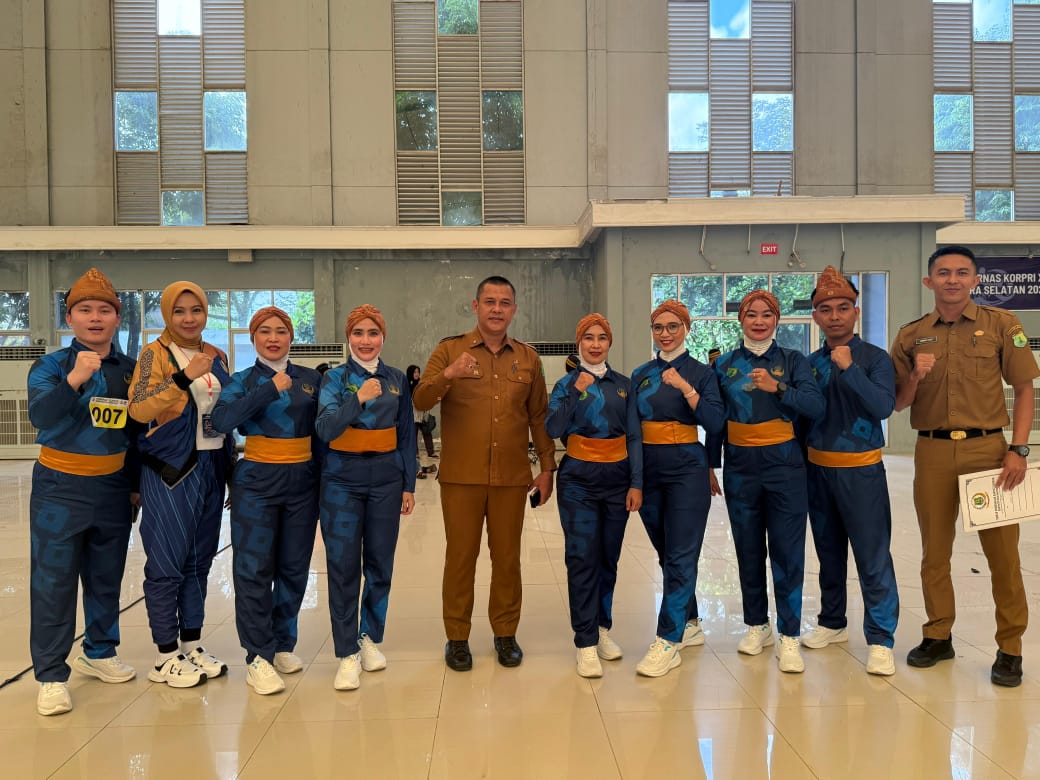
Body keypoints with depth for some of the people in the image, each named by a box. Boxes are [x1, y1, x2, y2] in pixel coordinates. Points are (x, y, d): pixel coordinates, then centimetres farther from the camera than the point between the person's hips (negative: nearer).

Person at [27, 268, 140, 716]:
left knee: (107, 578, 14)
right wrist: (75, 378, -38)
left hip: (113, 489, 4)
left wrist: (135, 484, 14)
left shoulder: (130, 371, 4)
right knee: (53, 582, -1)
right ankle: (51, 675, 9)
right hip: (61, 489, -4)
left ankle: (99, 653, 32)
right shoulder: (51, 366, -6)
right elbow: (40, 415, -24)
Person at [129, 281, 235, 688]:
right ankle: (166, 656, 14)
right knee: (167, 563, 1)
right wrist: (185, 376, -32)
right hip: (170, 470, -6)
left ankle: (192, 645, 25)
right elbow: (138, 409, -22)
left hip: (211, 467, 6)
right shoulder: (155, 354, -7)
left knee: (200, 560, 13)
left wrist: (231, 467, 16)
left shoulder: (216, 357, 11)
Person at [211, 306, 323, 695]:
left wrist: (324, 477, 7)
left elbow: (321, 431, 11)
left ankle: (283, 645, 24)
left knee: (294, 567, 8)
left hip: (303, 481, 3)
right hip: (257, 481, -2)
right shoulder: (243, 380, 1)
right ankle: (258, 656, 8)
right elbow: (222, 420, -18)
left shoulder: (311, 378, 7)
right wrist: (271, 388, -19)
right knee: (254, 568, -2)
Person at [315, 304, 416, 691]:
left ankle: (370, 638, 26)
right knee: (343, 565, -1)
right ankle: (347, 654, 8)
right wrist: (359, 399, -31)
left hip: (386, 478, 2)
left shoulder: (397, 379, 6)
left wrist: (409, 485, 6)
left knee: (380, 562, 8)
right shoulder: (335, 377, -2)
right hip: (343, 480, -2)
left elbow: (406, 435, 9)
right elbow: (326, 429, -17)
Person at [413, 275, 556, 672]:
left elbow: (539, 416, 11)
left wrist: (547, 468, 7)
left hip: (511, 477, 2)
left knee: (507, 557, 9)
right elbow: (420, 402, -9)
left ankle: (506, 633, 23)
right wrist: (448, 375, -28)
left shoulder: (528, 357, 8)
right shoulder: (449, 350, 1)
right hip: (461, 476, -2)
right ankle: (457, 637, 18)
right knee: (460, 556, 5)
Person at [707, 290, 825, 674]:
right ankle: (757, 625, 26)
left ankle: (789, 637, 6)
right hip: (740, 466, 2)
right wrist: (710, 466, 9)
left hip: (783, 463, -2)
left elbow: (816, 406, -10)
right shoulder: (724, 365, 6)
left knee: (787, 551, -3)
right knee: (748, 549, 10)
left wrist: (777, 388, -23)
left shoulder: (793, 361, 2)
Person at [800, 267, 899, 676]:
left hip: (860, 470, -5)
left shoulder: (875, 358, -6)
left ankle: (880, 639, 6)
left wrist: (849, 368, -25)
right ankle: (832, 622, 31)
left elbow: (883, 406, -20)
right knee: (829, 552, 16)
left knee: (873, 557, -4)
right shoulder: (810, 364, 7)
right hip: (817, 469, 5)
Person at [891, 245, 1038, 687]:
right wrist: (915, 378, -12)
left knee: (1002, 552, 2)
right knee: (934, 552, 10)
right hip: (933, 452, 2)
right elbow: (898, 404, 9)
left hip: (988, 448, -2)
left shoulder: (1000, 324, 2)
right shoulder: (911, 336, 7)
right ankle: (938, 636, 25)